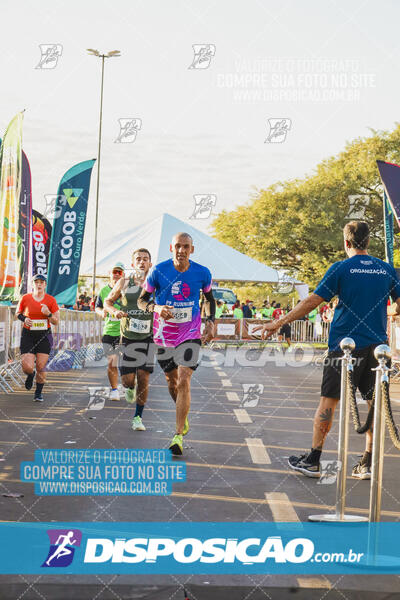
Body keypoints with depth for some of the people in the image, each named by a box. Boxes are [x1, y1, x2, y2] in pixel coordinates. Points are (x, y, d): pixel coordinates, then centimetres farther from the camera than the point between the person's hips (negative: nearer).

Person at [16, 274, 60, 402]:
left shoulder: (51, 300, -2)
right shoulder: (25, 298, -1)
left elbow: (56, 321, 1)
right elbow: (17, 313, 14)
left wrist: (48, 314, -18)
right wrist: (24, 319, -7)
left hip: (44, 336, 0)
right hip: (28, 335, 0)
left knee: (41, 368, -1)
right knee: (27, 368, -10)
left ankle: (38, 393, 21)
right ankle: (30, 376, 28)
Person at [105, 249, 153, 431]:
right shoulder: (124, 283, 3)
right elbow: (108, 301, 15)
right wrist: (115, 311, -6)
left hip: (149, 337, -1)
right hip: (128, 336, 1)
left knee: (143, 378, -4)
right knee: (127, 379, -3)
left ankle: (138, 417, 13)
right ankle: (129, 388, 37)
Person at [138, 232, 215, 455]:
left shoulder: (202, 273, -6)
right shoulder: (159, 271, -10)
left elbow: (210, 298, 14)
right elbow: (142, 300, -2)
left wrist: (211, 322, 0)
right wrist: (156, 308, -23)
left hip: (191, 335, -1)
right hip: (164, 335, 1)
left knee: (184, 382, -15)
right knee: (172, 382, 15)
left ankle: (179, 435, -12)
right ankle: (183, 415, 45)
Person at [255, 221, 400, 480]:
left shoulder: (341, 269, -6)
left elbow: (312, 301, -8)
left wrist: (279, 323, -3)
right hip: (377, 346, 3)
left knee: (328, 401, 3)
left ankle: (313, 460, 7)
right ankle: (368, 464, 9)